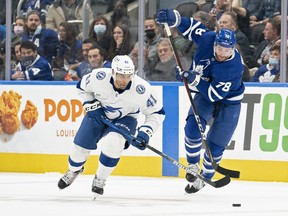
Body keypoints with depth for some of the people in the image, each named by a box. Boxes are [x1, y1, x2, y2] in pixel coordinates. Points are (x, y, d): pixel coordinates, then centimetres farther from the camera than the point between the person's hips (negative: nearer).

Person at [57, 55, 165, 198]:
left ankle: (100, 179, -4)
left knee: (113, 144, -29)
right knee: (81, 145, -1)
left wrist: (145, 133, -27)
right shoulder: (99, 77, -29)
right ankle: (73, 170, 36)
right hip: (99, 114, 2)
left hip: (125, 118, -2)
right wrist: (92, 106, -15)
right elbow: (82, 87, -5)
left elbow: (157, 112, -17)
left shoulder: (140, 89, -31)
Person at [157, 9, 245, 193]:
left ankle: (205, 178, 23)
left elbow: (215, 94, -34)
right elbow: (192, 26, -4)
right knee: (193, 129, -19)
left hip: (228, 101, -4)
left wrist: (194, 80, -42)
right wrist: (174, 18, -20)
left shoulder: (235, 66, -34)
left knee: (215, 146, -2)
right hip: (205, 94, 4)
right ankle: (193, 167, 4)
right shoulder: (207, 39, -23)